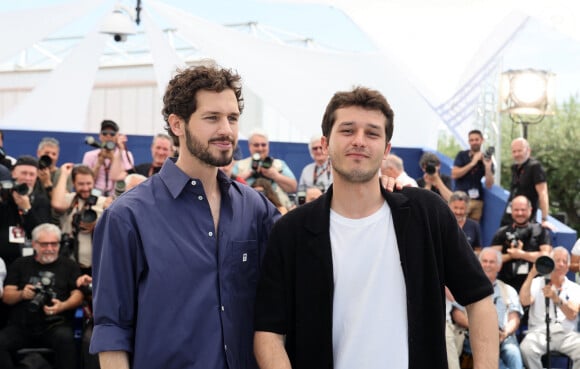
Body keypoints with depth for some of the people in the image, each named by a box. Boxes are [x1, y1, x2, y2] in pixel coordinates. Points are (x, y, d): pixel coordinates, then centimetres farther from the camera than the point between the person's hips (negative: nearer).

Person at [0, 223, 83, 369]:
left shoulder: (69, 265, 13)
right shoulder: (20, 265, 16)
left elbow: (78, 295, 6)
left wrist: (63, 306, -15)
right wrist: (22, 294, -11)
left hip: (55, 324, -1)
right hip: (21, 325, 2)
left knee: (65, 338, -35)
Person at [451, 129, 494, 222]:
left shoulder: (486, 159, 9)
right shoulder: (462, 155, 8)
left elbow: (489, 185, 2)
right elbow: (454, 175, -5)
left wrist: (488, 167, -13)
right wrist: (472, 163, -9)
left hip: (477, 200, 2)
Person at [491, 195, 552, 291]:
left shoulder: (541, 231, 8)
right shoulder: (502, 233, 11)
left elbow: (546, 256, -3)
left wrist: (521, 254, -6)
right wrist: (512, 254, -10)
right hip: (507, 284, 1)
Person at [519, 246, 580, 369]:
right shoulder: (537, 282, 13)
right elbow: (524, 301, -7)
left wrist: (556, 299, -22)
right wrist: (531, 275, -13)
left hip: (567, 334, 1)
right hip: (540, 332, -1)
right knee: (526, 348, -34)